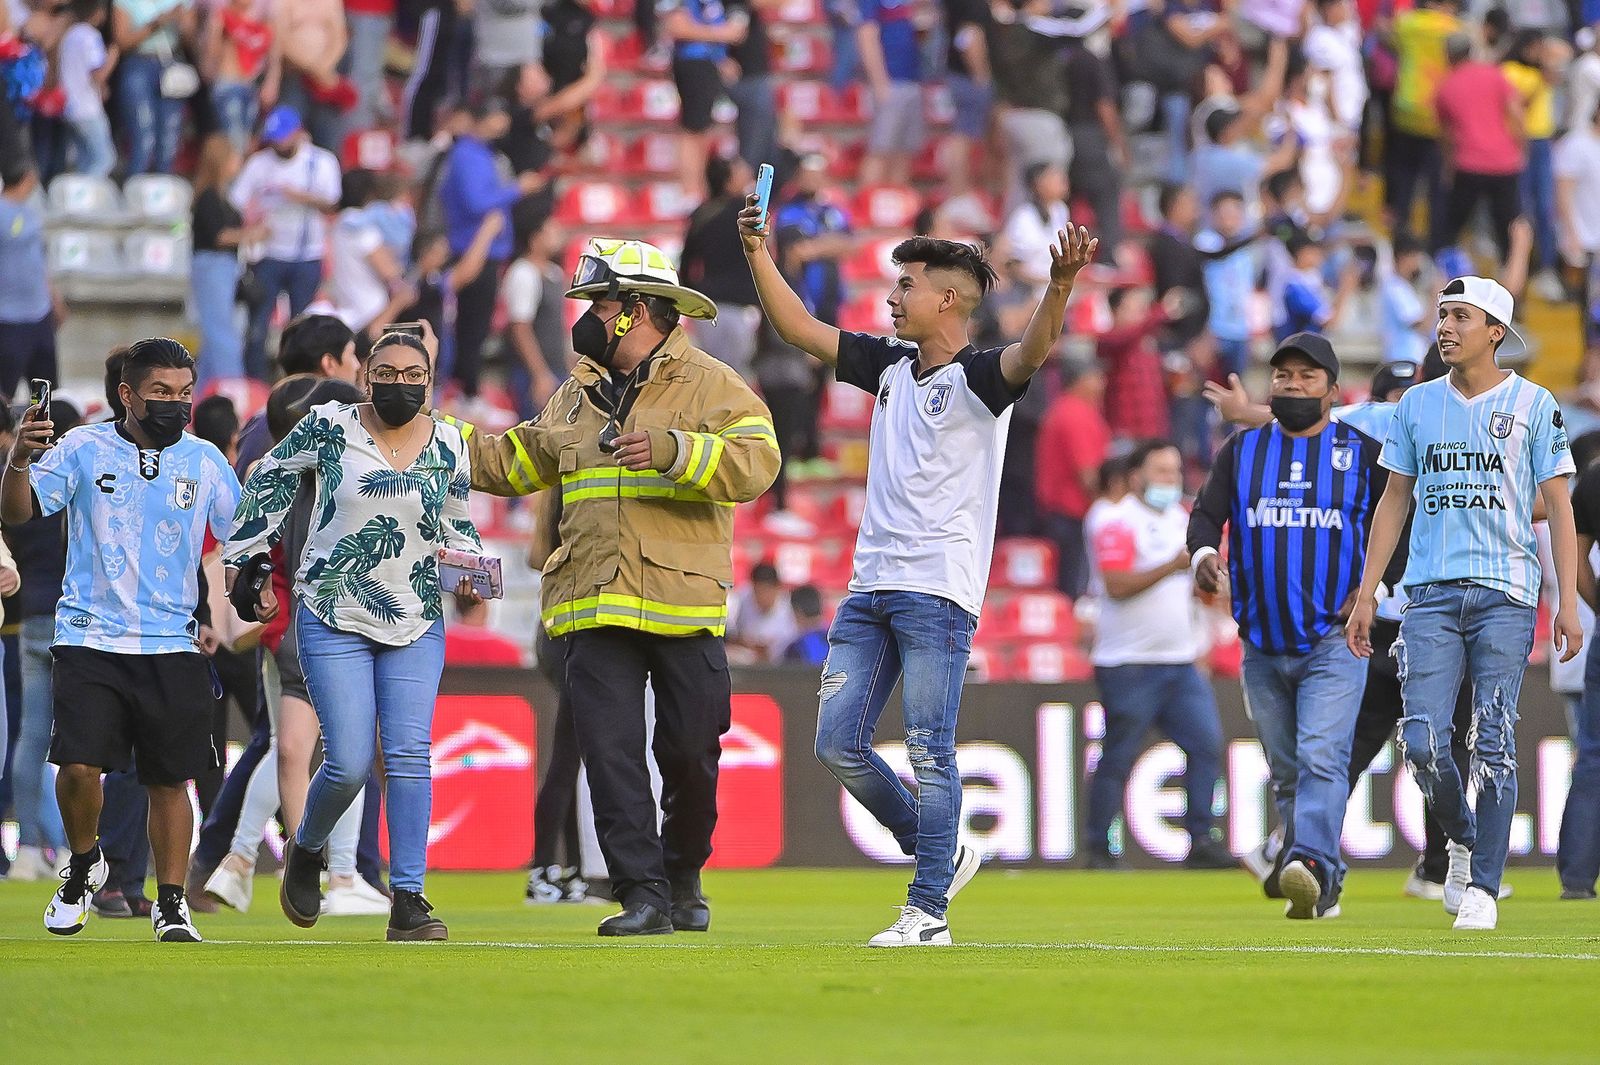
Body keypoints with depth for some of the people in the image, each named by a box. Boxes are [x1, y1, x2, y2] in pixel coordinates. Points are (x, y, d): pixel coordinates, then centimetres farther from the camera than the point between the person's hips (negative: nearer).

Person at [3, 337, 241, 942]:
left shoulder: (205, 462, 7)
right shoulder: (84, 449, 0)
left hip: (173, 644, 2)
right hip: (90, 638, -2)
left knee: (170, 778, 3)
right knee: (80, 765, -13)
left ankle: (171, 904, 15)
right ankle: (84, 864, 15)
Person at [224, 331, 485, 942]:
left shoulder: (449, 447, 4)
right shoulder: (330, 427, -4)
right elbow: (270, 480, 10)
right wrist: (245, 556, 8)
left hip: (417, 623, 3)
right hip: (333, 620, -3)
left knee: (410, 756, -8)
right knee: (349, 763, -9)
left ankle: (408, 902, -5)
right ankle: (307, 848, 24)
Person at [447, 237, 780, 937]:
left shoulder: (709, 385, 0)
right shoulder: (581, 393, 18)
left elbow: (756, 463, -14)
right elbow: (517, 463, 28)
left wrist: (672, 450, -25)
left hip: (684, 605, -4)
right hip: (596, 607, 4)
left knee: (690, 752, 2)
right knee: (610, 753, -6)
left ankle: (684, 879, 23)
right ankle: (641, 893, -6)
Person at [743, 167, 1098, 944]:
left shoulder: (977, 379, -7)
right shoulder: (890, 366, 15)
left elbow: (1033, 352, -27)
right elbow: (800, 330, 20)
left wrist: (1060, 287, -46)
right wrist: (758, 254, 11)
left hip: (937, 592, -8)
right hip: (870, 587, 8)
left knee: (929, 752, -8)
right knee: (838, 744, 6)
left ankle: (928, 910, -5)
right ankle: (940, 855, 20)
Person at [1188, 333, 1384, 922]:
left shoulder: (1362, 452, 5)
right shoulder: (1242, 449, 11)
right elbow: (1207, 513, 1)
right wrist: (1204, 553, -21)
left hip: (1334, 640, -4)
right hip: (1262, 645, 4)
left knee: (1321, 759, -21)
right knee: (1286, 773, 9)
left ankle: (1312, 866, -35)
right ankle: (1320, 890, 19)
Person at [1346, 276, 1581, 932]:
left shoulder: (1533, 405, 3)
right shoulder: (1418, 405, 12)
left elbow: (1558, 506, 2)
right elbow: (1395, 501, 17)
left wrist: (1568, 601, -6)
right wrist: (1365, 595, 11)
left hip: (1505, 594, -3)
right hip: (1431, 593, 3)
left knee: (1493, 744, -7)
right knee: (1423, 742, -7)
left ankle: (1483, 888, -2)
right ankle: (1463, 840, 20)